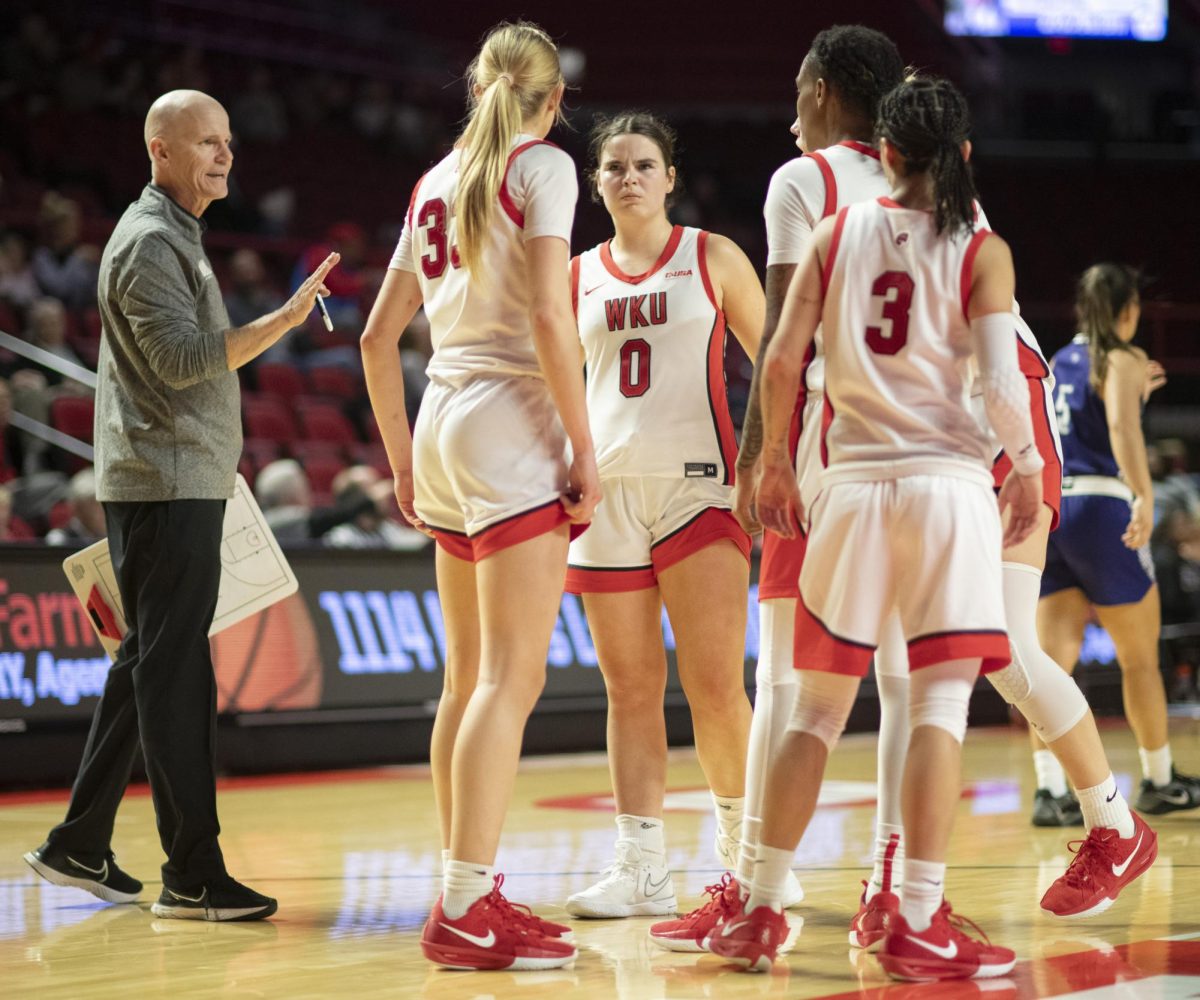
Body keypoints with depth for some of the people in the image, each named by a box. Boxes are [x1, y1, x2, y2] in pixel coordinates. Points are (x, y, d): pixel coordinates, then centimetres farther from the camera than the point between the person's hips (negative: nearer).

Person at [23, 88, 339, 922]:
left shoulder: (175, 236, 20)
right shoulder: (150, 241, -12)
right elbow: (182, 358, -23)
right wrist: (284, 320, -29)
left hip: (182, 485, 10)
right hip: (166, 486, -10)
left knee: (148, 666, 13)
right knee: (176, 674, -10)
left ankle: (80, 845, 19)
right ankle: (192, 876, -10)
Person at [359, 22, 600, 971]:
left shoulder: (439, 181, 16)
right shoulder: (543, 165, -4)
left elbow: (379, 336, 18)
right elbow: (549, 315, -15)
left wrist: (404, 459, 25)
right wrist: (585, 448, -12)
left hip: (445, 428, 8)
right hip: (514, 428, -8)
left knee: (469, 678, 13)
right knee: (512, 678, -10)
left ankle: (471, 889, 18)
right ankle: (464, 911, -16)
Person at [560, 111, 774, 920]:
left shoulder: (713, 258, 5)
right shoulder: (576, 278, 13)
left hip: (695, 485, -3)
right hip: (607, 490, 3)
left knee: (715, 685, -9)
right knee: (630, 688, 2)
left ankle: (744, 842, 11)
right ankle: (642, 868, 5)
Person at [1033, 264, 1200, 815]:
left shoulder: (1057, 363, 17)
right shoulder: (1124, 360, -3)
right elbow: (1122, 427, -21)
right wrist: (1144, 496, -29)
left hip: (1047, 510, 6)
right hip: (1099, 508, -6)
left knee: (1054, 661, -2)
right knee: (1140, 659, 10)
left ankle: (1048, 789, -13)